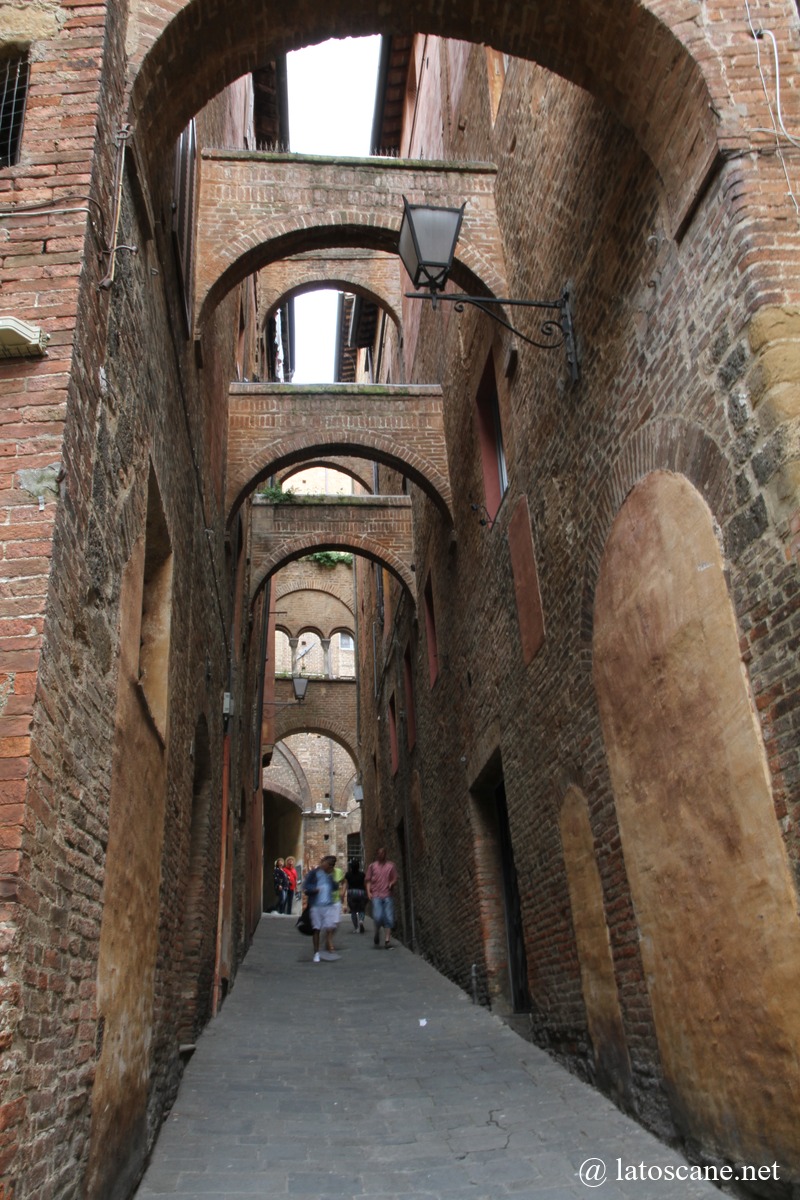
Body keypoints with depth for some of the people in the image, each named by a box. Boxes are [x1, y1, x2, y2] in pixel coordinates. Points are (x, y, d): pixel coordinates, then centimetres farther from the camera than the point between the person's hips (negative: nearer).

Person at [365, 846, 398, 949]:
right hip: (376, 895, -1)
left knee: (389, 918, -3)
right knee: (377, 916, -13)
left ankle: (388, 940, 5)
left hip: (388, 895, 1)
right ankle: (377, 933, 16)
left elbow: (395, 878, 11)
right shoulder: (372, 866, 9)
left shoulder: (391, 866, 9)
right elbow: (368, 880, 9)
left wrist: (392, 883, -10)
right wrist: (369, 892, -4)